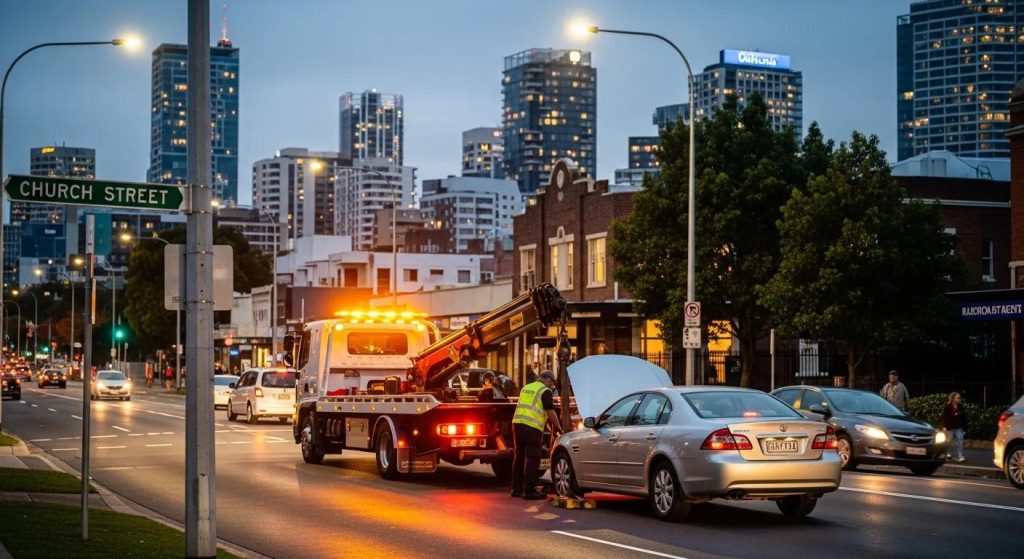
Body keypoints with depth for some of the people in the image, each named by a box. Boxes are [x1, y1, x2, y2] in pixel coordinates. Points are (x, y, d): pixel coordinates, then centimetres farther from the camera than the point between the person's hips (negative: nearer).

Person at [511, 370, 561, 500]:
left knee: (519, 457, 15)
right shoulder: (545, 391, -2)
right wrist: (557, 427, 8)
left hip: (517, 423, 8)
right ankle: (529, 490, -4)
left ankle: (516, 488, 19)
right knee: (532, 460, -3)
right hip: (532, 427, -8)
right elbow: (550, 412, -6)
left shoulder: (526, 388, 22)